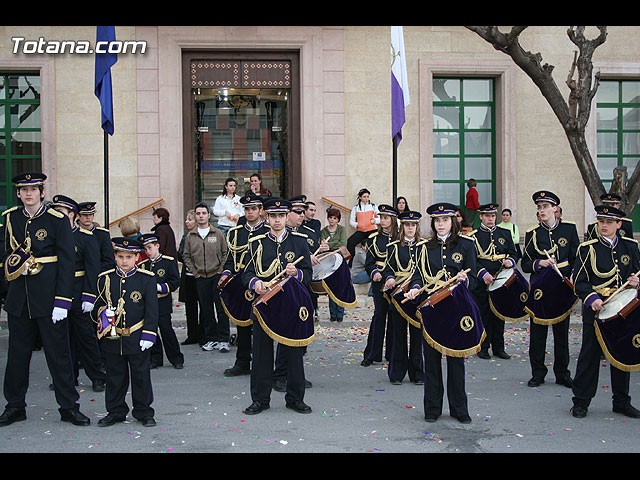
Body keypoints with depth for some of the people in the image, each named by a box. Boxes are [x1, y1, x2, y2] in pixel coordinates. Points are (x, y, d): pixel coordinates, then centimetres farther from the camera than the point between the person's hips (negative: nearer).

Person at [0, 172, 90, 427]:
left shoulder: (57, 220, -6)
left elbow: (66, 262, -8)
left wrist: (62, 301, -14)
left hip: (49, 295, -4)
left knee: (58, 352, 2)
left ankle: (68, 406, 12)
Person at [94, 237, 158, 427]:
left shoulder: (147, 278, -4)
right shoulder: (105, 278, 3)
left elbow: (151, 309, -4)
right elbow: (99, 304, 12)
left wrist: (148, 335, -10)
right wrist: (103, 312, -11)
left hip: (137, 339, -2)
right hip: (112, 338, 2)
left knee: (141, 375, 6)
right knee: (115, 376, 11)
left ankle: (144, 412, 18)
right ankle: (115, 412, 24)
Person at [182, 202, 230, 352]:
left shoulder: (218, 233, 3)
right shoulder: (190, 236, 7)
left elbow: (226, 253, 6)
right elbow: (186, 256, 12)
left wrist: (221, 270, -3)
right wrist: (194, 272, 2)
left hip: (217, 276, -2)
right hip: (201, 278, 2)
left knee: (221, 308, -5)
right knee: (206, 310, 6)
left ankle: (223, 340, 1)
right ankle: (210, 339, 15)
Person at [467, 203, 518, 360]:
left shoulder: (505, 233, 13)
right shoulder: (474, 236, 0)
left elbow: (513, 253, 13)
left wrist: (511, 261, -10)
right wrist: (483, 273, -22)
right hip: (481, 282, -3)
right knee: (483, 313, 0)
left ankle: (498, 347, 17)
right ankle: (482, 348, 9)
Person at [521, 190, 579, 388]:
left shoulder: (569, 228, 4)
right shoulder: (532, 233, 3)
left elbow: (576, 259, 7)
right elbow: (525, 264, 3)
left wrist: (569, 278, -8)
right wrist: (539, 264, -17)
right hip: (539, 288, 0)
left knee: (562, 331, 7)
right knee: (538, 331, 2)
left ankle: (562, 373, 18)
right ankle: (538, 373, 13)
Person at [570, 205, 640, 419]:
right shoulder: (588, 249, -3)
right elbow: (579, 281, -6)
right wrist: (592, 298, -22)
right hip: (595, 310, -3)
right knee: (590, 354, 0)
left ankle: (621, 401, 23)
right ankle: (581, 401, 10)